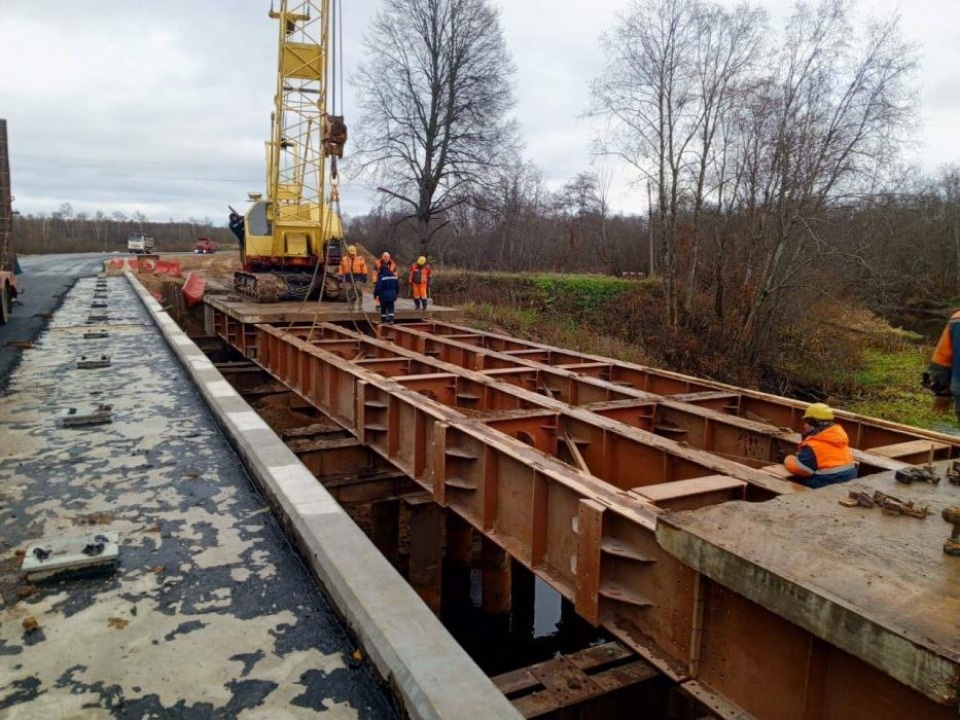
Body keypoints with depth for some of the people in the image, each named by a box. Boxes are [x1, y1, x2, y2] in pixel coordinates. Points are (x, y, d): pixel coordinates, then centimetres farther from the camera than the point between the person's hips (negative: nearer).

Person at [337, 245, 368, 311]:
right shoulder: (344, 259, 8)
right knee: (349, 293, 3)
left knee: (359, 292, -10)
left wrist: (364, 276, -2)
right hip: (348, 278, 2)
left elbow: (363, 268, 2)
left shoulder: (360, 259, 1)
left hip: (358, 277, -2)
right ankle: (351, 306, 10)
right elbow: (341, 269, 10)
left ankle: (359, 305, -3)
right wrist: (340, 277, 7)